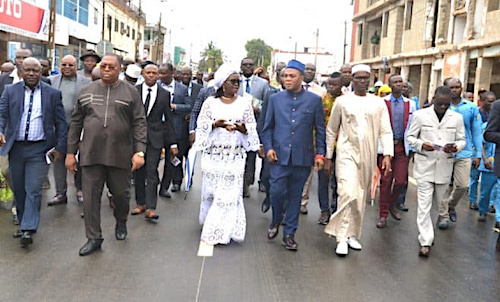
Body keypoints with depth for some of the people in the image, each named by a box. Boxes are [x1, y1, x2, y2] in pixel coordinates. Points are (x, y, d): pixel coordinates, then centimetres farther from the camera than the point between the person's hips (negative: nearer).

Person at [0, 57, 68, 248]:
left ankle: (28, 230, -6)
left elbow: (61, 123, 3)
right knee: (18, 190, 12)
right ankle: (23, 223, 26)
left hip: (39, 149, -3)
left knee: (33, 190, -8)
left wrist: (60, 147, -3)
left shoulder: (52, 94, 2)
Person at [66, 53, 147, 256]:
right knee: (90, 196, 2)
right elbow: (76, 123, 11)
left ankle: (121, 223, 39)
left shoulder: (130, 92, 3)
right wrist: (71, 152, 7)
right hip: (91, 154, 2)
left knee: (121, 193, 10)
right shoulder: (87, 91, 9)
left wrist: (139, 151, -10)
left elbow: (139, 123, -1)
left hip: (120, 154, -1)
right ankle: (94, 238, 13)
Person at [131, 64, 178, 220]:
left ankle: (150, 208, -4)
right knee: (138, 172, 8)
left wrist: (173, 143, 4)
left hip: (155, 138, -1)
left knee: (152, 172, -6)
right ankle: (140, 203, 20)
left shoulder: (164, 94, 4)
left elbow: (169, 119, 6)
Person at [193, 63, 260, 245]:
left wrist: (243, 128, -16)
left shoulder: (245, 103, 6)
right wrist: (215, 124, -16)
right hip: (213, 154, 0)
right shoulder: (210, 102, 4)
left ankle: (216, 232, 4)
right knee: (211, 190, 7)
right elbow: (201, 125, 2)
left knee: (230, 194, -4)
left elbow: (252, 127, 6)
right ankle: (210, 223, 29)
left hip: (235, 156, 0)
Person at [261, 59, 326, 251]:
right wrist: (268, 147, -2)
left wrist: (320, 154, 1)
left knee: (295, 195, 7)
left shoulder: (314, 100, 4)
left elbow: (320, 129, 6)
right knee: (276, 191, -6)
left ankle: (289, 234, 19)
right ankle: (276, 221, 24)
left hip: (302, 157, 0)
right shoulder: (275, 99, 7)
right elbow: (268, 127, 11)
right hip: (279, 155, 0)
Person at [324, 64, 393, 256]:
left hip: (368, 156, 3)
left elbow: (386, 131, 4)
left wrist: (387, 154, -9)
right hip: (347, 154, -3)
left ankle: (353, 234, 25)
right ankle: (342, 238, -8)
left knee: (361, 197, 10)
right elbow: (331, 131, 8)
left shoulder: (378, 103, 7)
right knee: (348, 193, -16)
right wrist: (328, 156, 7)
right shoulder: (342, 101, 3)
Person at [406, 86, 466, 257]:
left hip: (444, 165, 2)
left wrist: (455, 147, -12)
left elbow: (462, 140, 11)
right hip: (424, 165, -2)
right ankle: (425, 241, -3)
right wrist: (421, 144, -16)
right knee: (424, 203, -6)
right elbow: (410, 137, 4)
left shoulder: (457, 118, 6)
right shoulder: (420, 115, -1)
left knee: (440, 198, 14)